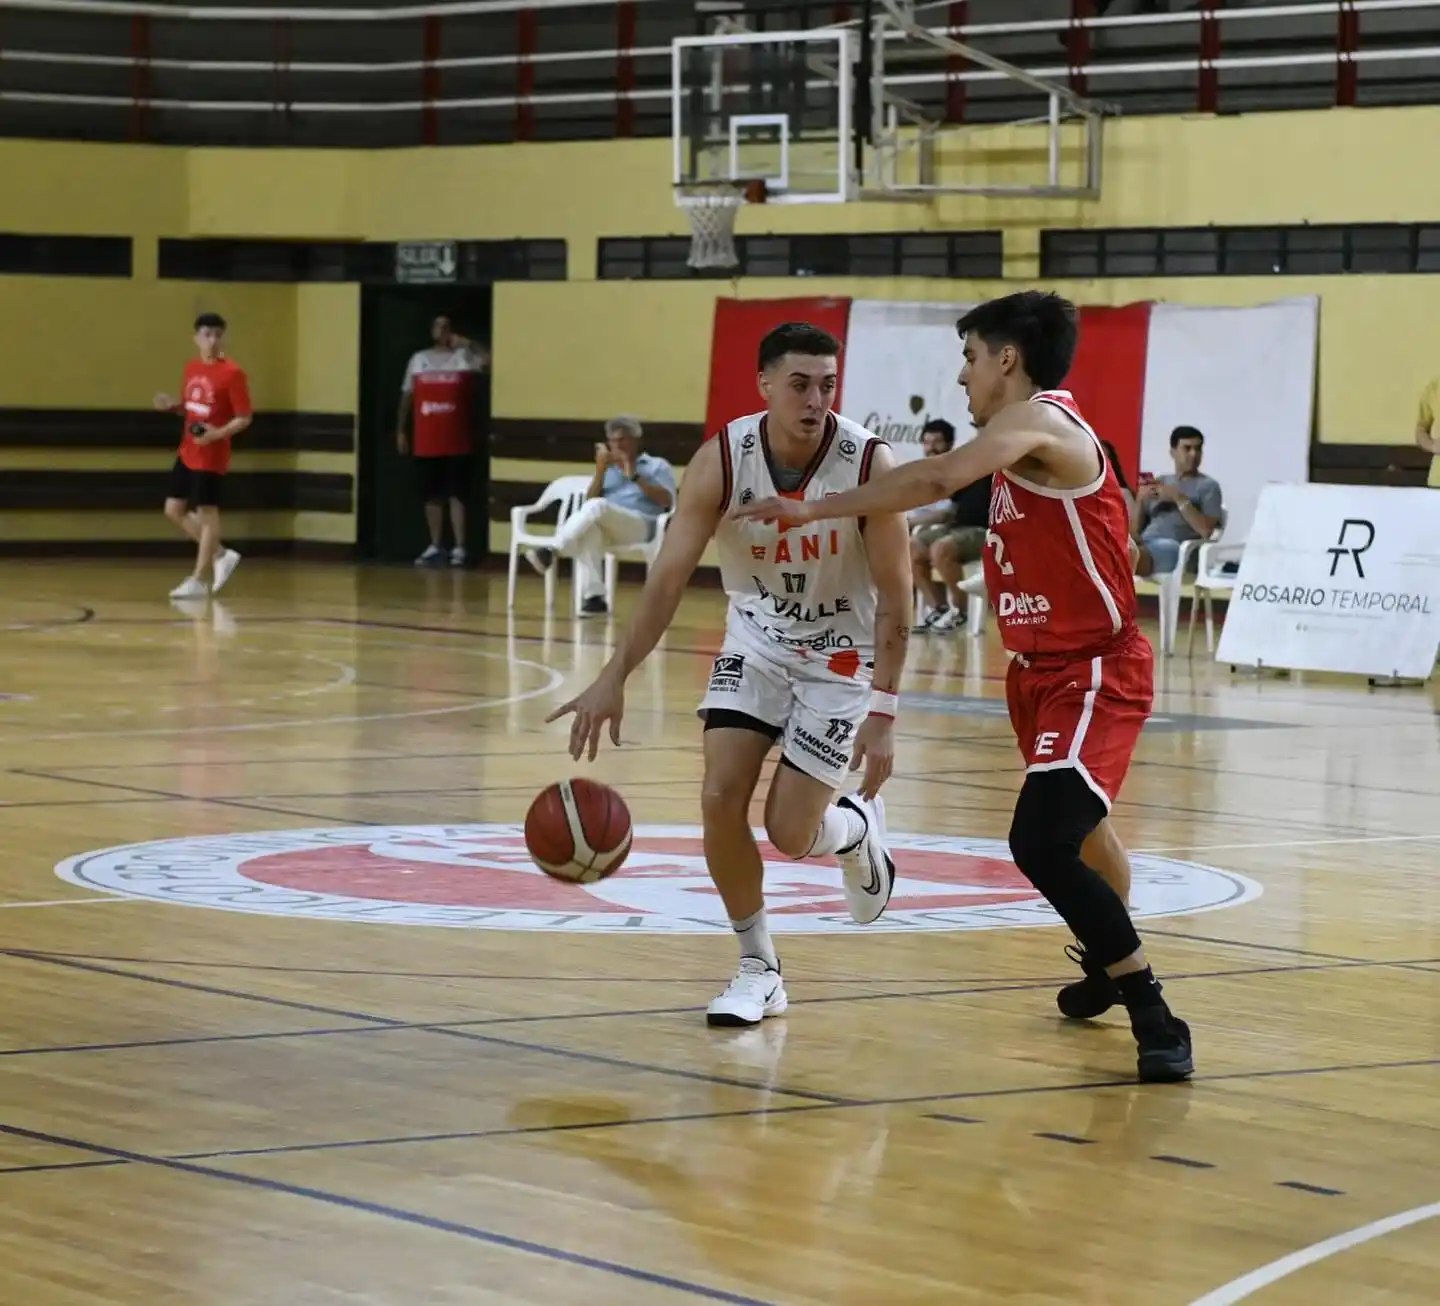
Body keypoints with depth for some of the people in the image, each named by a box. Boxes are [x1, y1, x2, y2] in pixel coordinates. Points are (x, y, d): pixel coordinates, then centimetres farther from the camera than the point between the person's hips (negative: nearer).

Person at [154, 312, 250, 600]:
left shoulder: (232, 373, -14)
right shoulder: (191, 368, 8)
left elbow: (244, 417, -13)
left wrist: (219, 433, -28)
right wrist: (171, 405, -1)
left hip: (211, 456, -8)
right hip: (187, 453, 8)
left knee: (207, 513, -2)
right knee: (174, 509, 10)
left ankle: (198, 581, 4)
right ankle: (221, 555, 22)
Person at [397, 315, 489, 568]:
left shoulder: (464, 357, 1)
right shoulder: (418, 360, 12)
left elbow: (488, 361, -18)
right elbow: (407, 396, 15)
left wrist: (466, 344, -18)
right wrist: (401, 431, 11)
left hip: (456, 442, -4)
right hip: (425, 442, 4)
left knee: (456, 495, -6)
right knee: (431, 496, 8)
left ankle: (458, 549, -6)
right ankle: (435, 547, 15)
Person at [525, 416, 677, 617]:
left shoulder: (657, 466, 17)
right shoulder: (608, 468, 28)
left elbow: (667, 501, 0)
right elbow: (590, 500, 13)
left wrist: (635, 477, -6)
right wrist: (600, 470, 2)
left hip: (640, 525, -3)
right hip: (606, 529, 3)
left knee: (597, 506, -34)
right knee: (588, 529, -36)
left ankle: (552, 551, -43)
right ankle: (593, 597, -42)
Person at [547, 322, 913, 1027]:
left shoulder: (871, 465, -24)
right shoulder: (722, 459, -19)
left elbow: (894, 597, -18)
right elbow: (669, 575, -19)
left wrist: (882, 713, -22)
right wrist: (614, 677, -27)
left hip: (840, 654, -2)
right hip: (755, 642, 2)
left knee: (789, 830, -6)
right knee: (720, 798, -12)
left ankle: (859, 827, 31)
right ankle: (758, 967, 6)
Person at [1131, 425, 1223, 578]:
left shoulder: (1208, 486, 12)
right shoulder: (1160, 482, 28)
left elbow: (1206, 530, -4)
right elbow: (1134, 529, 25)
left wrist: (1178, 498, -6)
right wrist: (1140, 499, 7)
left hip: (1175, 548, -6)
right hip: (1144, 544, 6)